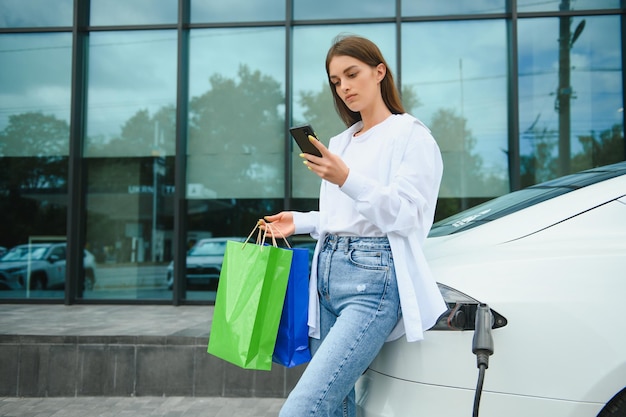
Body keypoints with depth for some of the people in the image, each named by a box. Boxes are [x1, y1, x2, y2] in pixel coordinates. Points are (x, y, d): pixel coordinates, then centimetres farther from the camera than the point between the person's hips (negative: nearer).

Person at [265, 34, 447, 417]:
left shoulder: (411, 135, 0)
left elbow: (405, 217, -11)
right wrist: (300, 222, 12)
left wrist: (348, 180, -24)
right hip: (327, 274, 7)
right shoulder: (339, 143, 20)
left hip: (373, 280, -7)